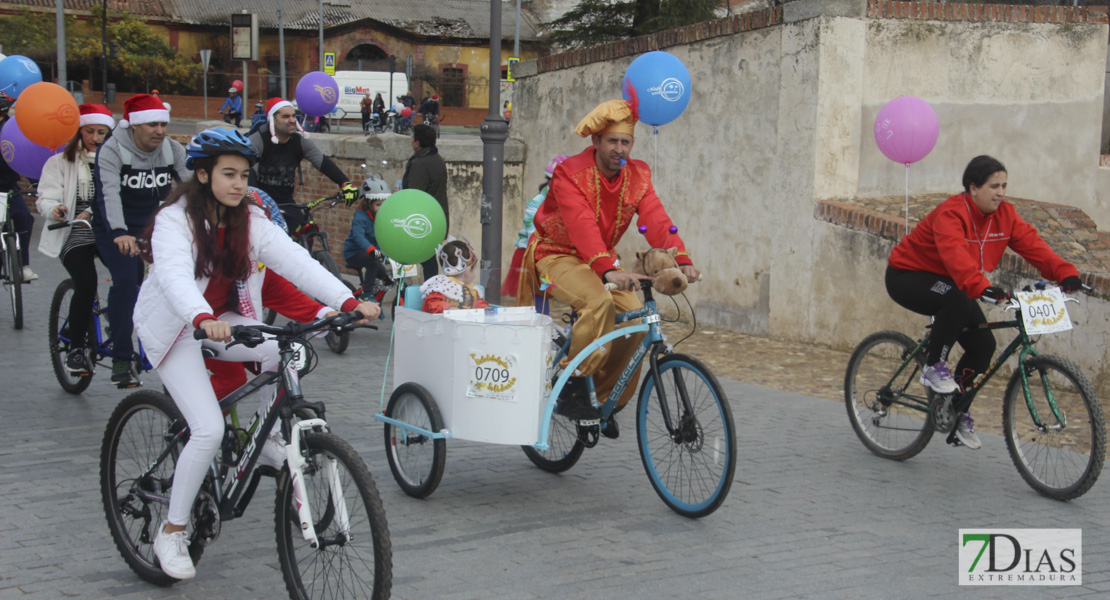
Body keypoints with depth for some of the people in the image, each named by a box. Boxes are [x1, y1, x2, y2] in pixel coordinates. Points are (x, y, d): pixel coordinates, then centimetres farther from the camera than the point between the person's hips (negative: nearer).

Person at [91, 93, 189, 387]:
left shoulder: (173, 151, -5)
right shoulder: (111, 151, -17)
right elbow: (109, 193, -32)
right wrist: (120, 233, -48)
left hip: (154, 227, 4)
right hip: (115, 230, -4)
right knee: (125, 281, -23)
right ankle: (122, 360, -16)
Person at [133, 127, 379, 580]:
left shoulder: (250, 220, -3)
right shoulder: (175, 220, -19)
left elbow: (294, 260, -17)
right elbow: (174, 276, -38)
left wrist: (348, 301, -32)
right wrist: (203, 318, -59)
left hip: (224, 321, 5)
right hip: (176, 328, -5)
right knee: (210, 430, -19)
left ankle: (271, 441, 0)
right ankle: (172, 532, -2)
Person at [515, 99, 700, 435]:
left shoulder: (637, 176, -2)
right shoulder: (571, 174, -19)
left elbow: (656, 221, -17)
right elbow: (582, 226, -35)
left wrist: (681, 261, -36)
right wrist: (608, 271, -50)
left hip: (601, 261, 6)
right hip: (558, 256, -6)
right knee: (598, 300, -34)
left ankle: (607, 400, 4)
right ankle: (572, 388, -23)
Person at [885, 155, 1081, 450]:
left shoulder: (1004, 215, -7)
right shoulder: (951, 214, -30)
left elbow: (1032, 244, -16)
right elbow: (956, 256, -47)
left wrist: (1065, 273, -32)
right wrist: (982, 287, -62)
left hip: (948, 282, 8)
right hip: (908, 277, -8)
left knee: (983, 344, -5)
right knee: (957, 299, -38)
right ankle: (933, 367, -19)